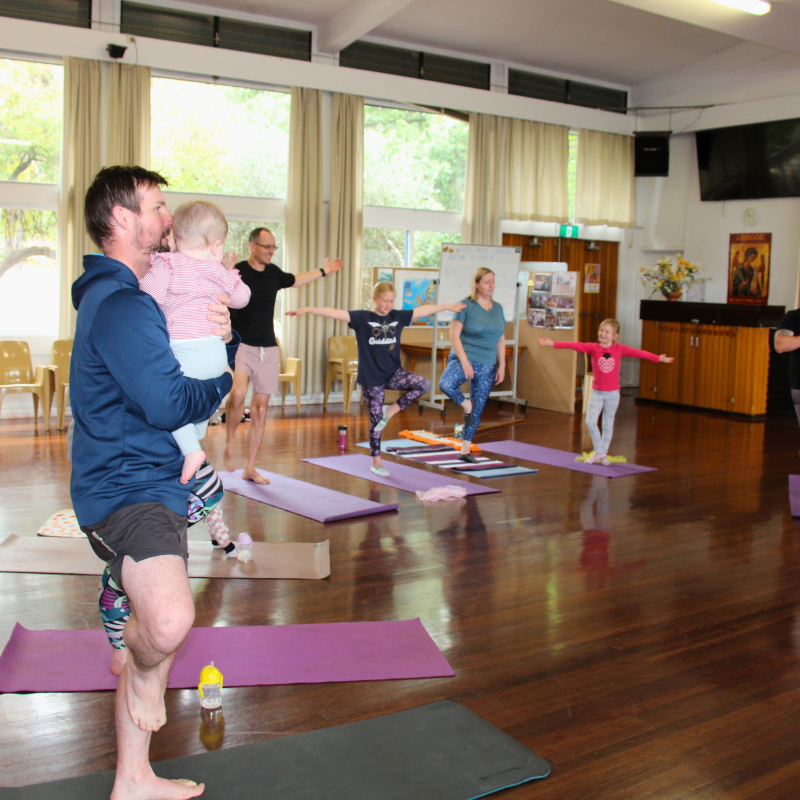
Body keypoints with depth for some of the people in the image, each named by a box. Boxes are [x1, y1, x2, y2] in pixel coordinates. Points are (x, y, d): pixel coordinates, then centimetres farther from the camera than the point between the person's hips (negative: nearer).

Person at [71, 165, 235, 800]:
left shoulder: (125, 296, 19)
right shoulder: (121, 305, -16)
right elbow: (168, 404, -22)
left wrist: (222, 334, 5)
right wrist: (225, 381, -5)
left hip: (154, 485, 11)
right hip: (126, 489, -11)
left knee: (156, 630, 18)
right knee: (170, 620, -34)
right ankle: (141, 670, 4)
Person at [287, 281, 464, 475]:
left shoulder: (398, 316, 5)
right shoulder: (362, 318, -7)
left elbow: (423, 310, 13)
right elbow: (335, 313, -17)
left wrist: (447, 307, 19)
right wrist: (307, 310, -26)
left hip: (393, 373, 4)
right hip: (371, 378, -4)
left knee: (423, 384, -19)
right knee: (376, 420, 2)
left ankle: (392, 410, -2)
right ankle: (376, 463, 17)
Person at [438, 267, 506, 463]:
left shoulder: (497, 308, 9)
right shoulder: (466, 306, -6)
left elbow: (501, 339, 14)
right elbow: (454, 334, -10)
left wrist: (502, 365, 7)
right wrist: (464, 361, -17)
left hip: (487, 366, 5)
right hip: (464, 358, -5)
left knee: (477, 410, 7)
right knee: (445, 384, -35)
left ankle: (465, 450, 19)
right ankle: (466, 405, -5)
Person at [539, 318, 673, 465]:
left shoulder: (619, 349, -3)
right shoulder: (593, 347, -6)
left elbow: (639, 353, -1)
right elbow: (575, 345, -16)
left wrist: (659, 359, 0)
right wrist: (553, 344, -26)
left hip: (613, 393, 0)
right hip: (597, 392, 0)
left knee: (608, 424, 8)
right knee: (590, 421, -9)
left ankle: (603, 454, 21)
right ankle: (599, 451, 9)